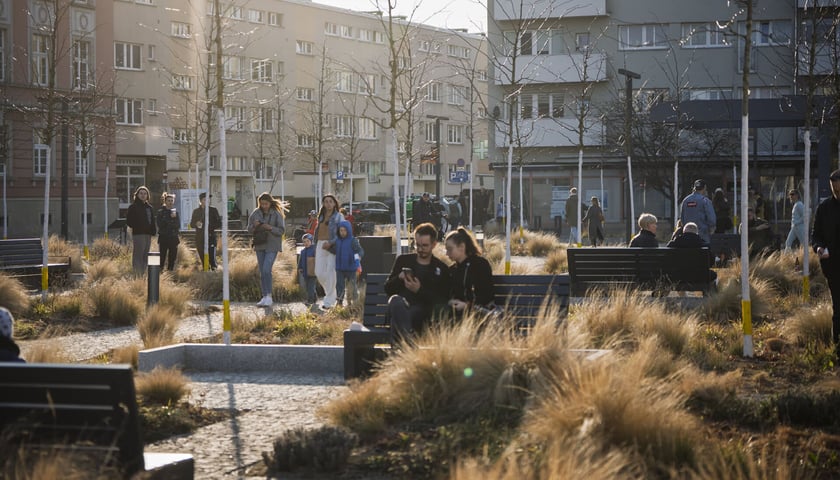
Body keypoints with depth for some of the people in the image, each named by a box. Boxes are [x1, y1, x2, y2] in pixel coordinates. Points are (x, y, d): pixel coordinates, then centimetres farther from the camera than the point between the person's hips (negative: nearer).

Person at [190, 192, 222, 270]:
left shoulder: (213, 210, 6)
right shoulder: (196, 211, 12)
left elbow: (219, 224, 4)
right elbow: (191, 224, 14)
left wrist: (210, 227, -12)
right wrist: (196, 224, -9)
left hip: (210, 237, -2)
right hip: (200, 239, 2)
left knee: (212, 259, -11)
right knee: (203, 260, 3)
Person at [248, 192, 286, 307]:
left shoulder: (277, 213, -6)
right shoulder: (256, 213, 4)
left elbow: (282, 230, -7)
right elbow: (249, 229, 9)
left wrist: (270, 228, -22)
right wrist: (254, 226, -13)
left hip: (272, 246, -5)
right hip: (260, 246, 5)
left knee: (266, 270, -16)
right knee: (262, 273, 7)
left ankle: (269, 296, -10)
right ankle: (264, 297, 14)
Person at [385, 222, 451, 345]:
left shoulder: (441, 268, 14)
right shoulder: (403, 260, 22)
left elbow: (442, 302, 5)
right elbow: (387, 288, 20)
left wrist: (420, 290, -11)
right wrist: (399, 278, -3)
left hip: (422, 312, -2)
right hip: (400, 307, 2)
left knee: (397, 320, -37)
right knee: (396, 300, -37)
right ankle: (409, 339, -55)